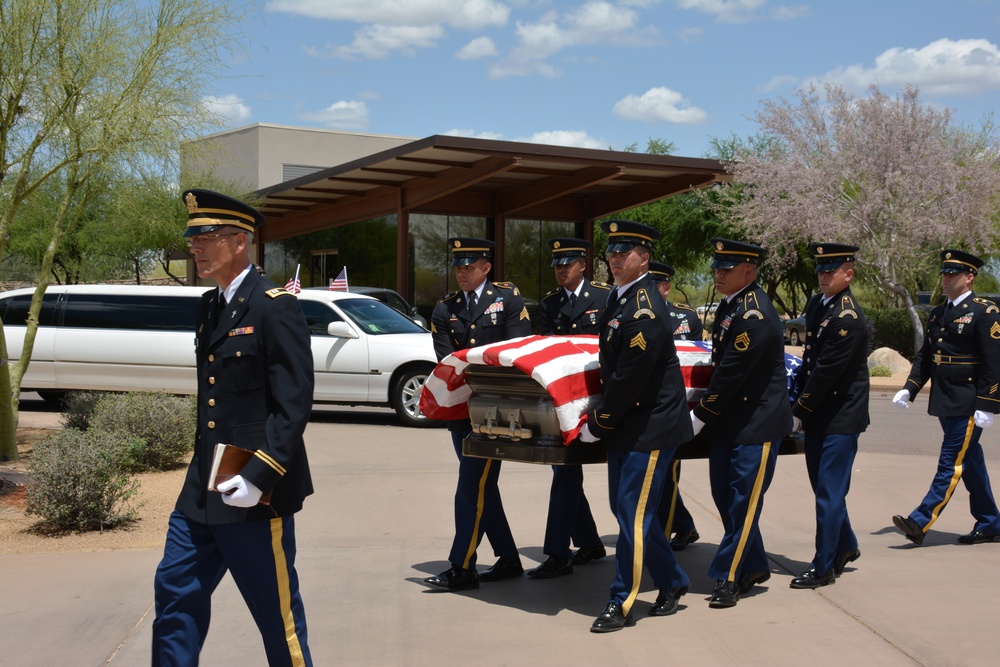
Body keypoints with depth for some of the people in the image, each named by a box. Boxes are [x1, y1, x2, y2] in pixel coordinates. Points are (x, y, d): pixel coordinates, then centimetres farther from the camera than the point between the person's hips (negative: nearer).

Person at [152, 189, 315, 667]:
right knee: (175, 590, 12)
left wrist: (257, 476, -23)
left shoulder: (275, 307, -13)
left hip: (256, 490, -8)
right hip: (203, 488, 8)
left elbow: (294, 404, -18)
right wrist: (201, 470, 16)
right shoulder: (207, 309, 13)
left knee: (276, 609, 3)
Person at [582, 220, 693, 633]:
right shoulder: (621, 296, 9)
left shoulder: (644, 312, -21)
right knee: (626, 508, 16)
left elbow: (628, 380, -21)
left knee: (633, 514, -3)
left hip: (649, 426, -10)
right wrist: (601, 416, 14)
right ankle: (672, 582, 30)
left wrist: (596, 425, -12)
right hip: (625, 424, 10)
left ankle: (621, 604, 7)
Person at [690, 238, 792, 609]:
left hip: (757, 423, -9)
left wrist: (700, 416, -13)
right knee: (725, 495, 14)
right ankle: (754, 566, 27)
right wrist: (708, 413, 12)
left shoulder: (755, 316, -21)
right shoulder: (730, 304, 9)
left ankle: (728, 578, 6)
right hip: (728, 421, 10)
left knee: (743, 502, -1)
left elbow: (730, 374, -21)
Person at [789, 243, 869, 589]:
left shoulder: (848, 318, -20)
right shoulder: (816, 304, 7)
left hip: (841, 416, -8)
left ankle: (824, 567, 6)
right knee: (823, 485, 18)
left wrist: (799, 412, -14)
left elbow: (827, 371, -20)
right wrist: (798, 398, 8)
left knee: (829, 492, -2)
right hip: (818, 415, 9)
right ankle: (845, 546, 36)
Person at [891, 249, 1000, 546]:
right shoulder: (938, 313, 13)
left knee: (951, 464, -6)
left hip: (968, 404, -8)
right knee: (969, 463, 14)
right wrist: (909, 388, 4)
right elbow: (924, 356, 16)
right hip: (944, 402, 8)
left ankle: (920, 522, -9)